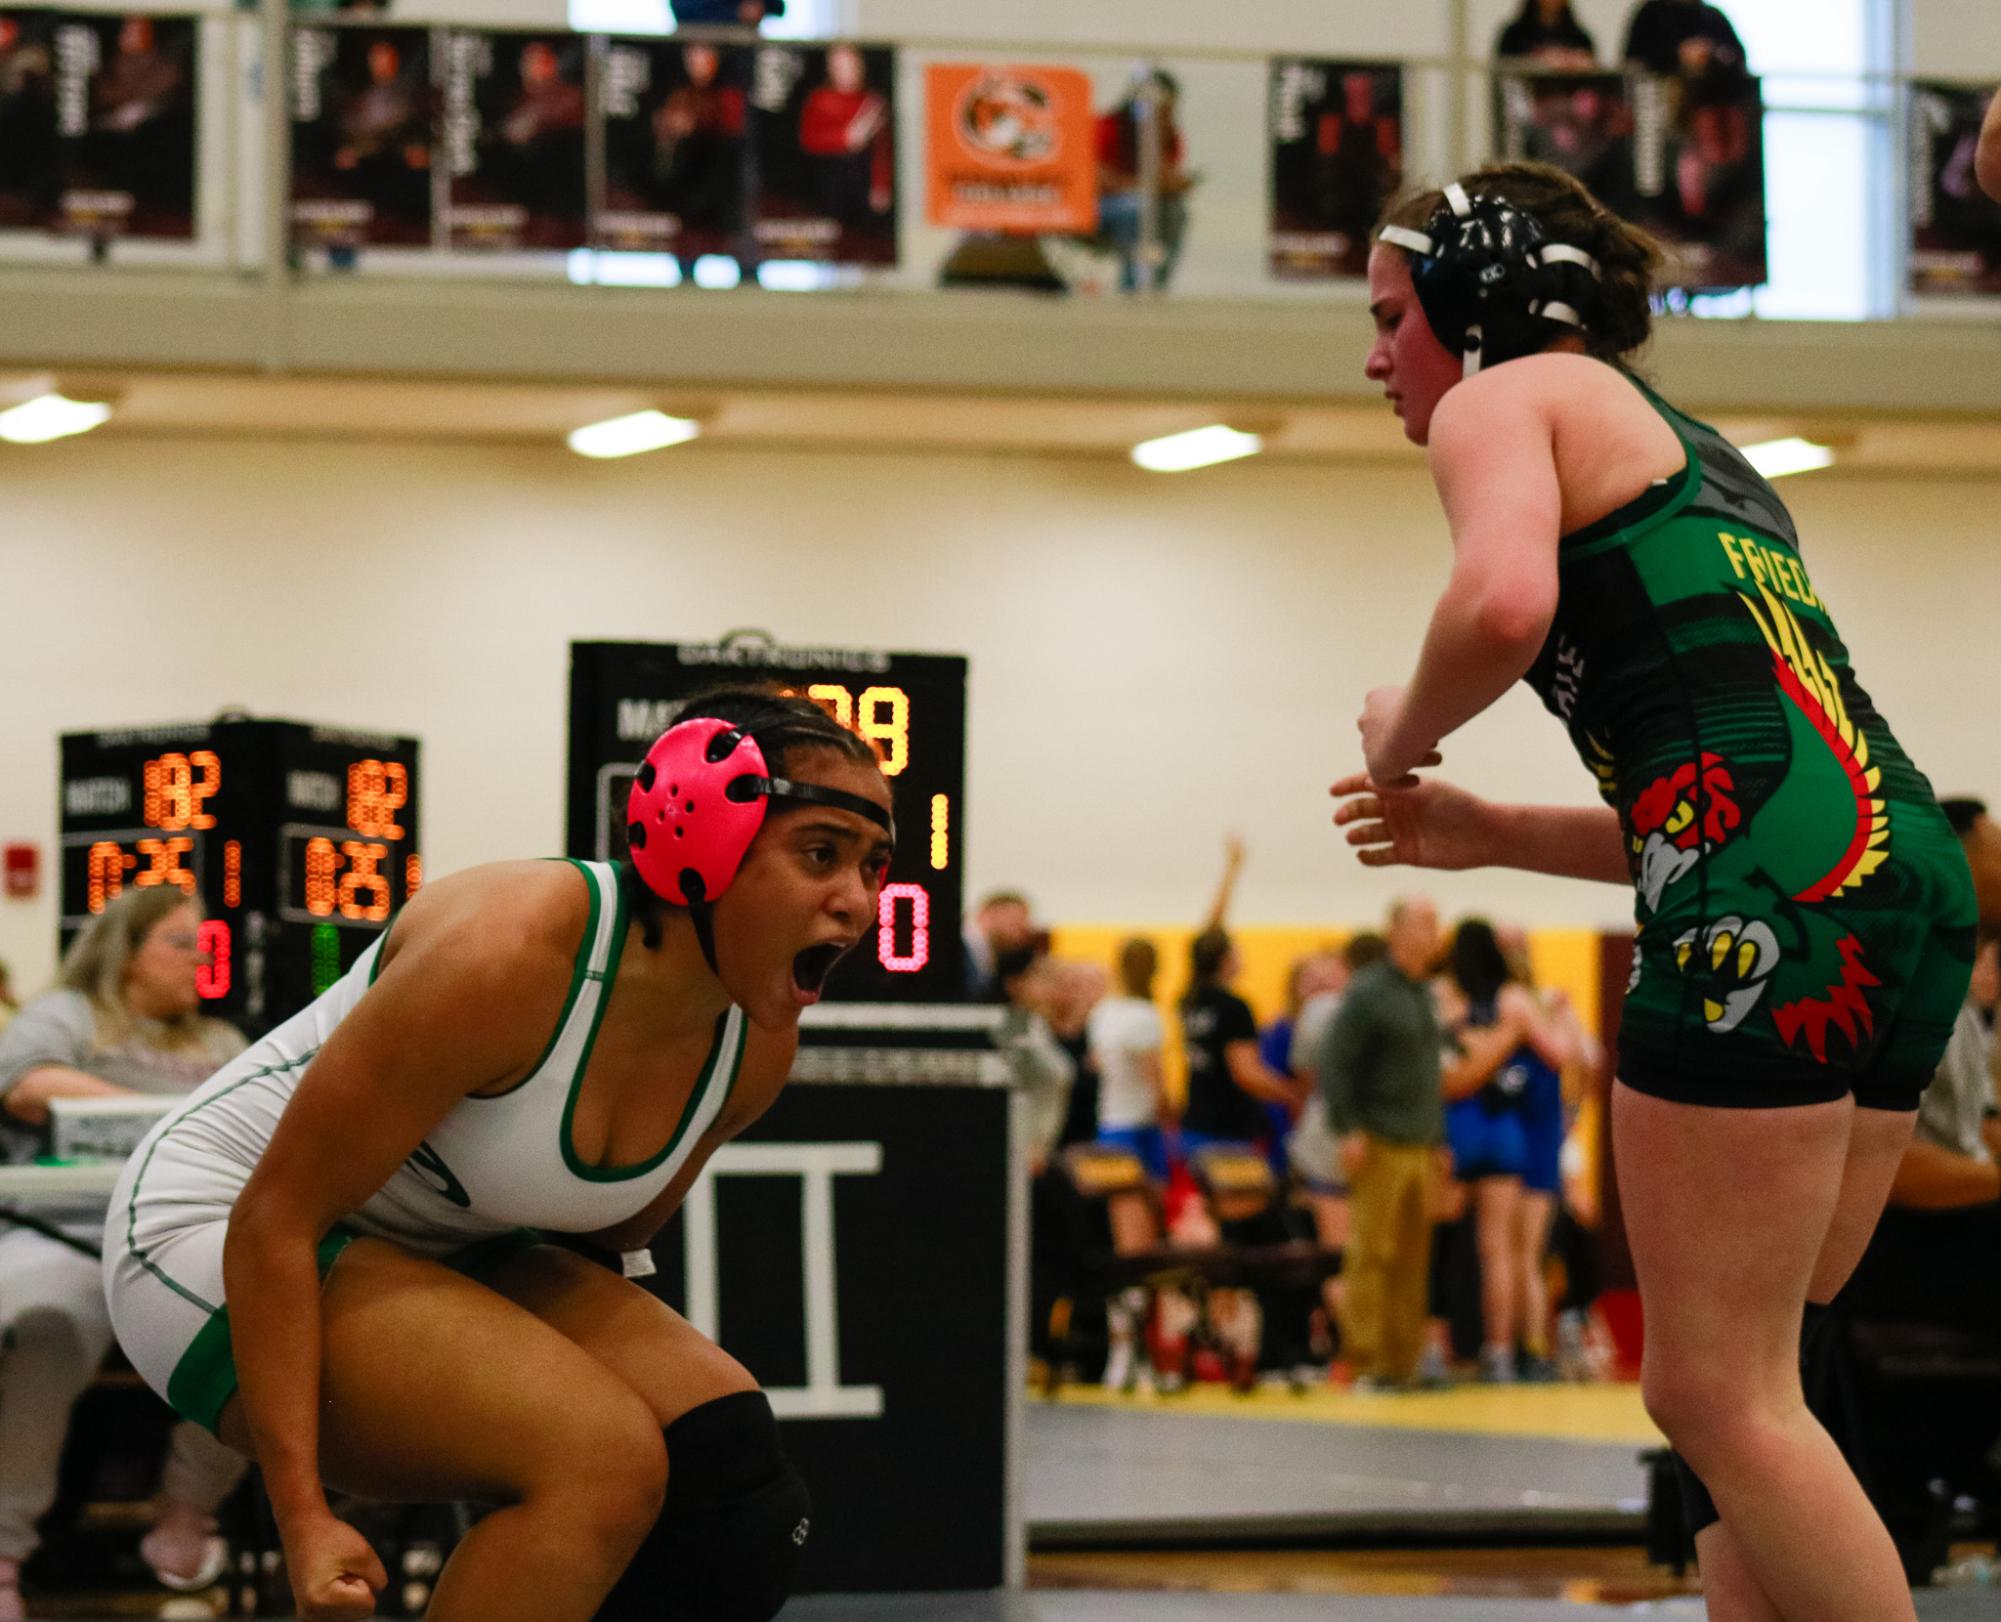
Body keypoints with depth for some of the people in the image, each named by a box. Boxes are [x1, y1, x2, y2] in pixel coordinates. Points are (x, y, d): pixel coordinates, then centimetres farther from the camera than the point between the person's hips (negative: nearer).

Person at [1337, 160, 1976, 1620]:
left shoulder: (1503, 399, 7)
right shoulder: (1684, 447, 33)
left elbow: (1505, 601, -17)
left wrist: (1405, 733, 2)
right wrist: (1488, 835, 28)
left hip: (1783, 895, -9)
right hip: (1903, 864, 9)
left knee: (1715, 1395, -5)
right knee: (1748, 1395, 12)